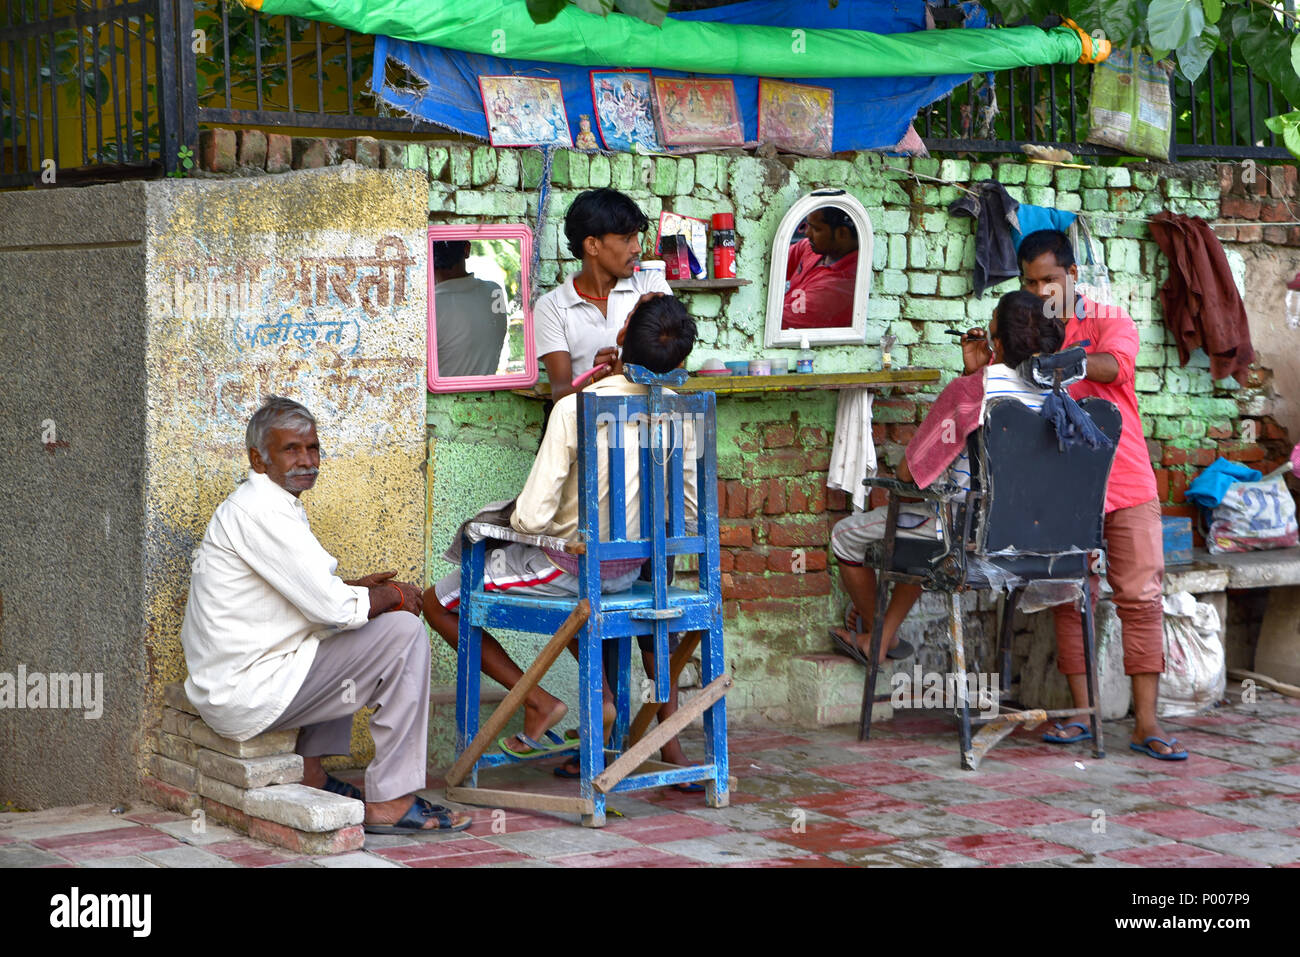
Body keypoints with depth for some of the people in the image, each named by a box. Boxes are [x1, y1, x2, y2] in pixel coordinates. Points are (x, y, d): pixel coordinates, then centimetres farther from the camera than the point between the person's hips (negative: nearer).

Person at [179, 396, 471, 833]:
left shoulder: (274, 502, 16)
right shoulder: (262, 509, -17)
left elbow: (307, 593, 26)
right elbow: (332, 607, -21)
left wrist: (358, 588, 9)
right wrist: (392, 595, -3)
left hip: (230, 678, 11)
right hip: (246, 693, -11)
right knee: (404, 633, -12)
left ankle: (310, 774, 23)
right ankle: (388, 801, -10)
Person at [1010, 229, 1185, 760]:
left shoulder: (1109, 321, 1)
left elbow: (1111, 366, -21)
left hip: (1126, 481, -2)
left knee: (1140, 595, -4)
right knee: (1071, 598, 2)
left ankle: (1146, 722, -3)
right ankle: (1080, 714, 9)